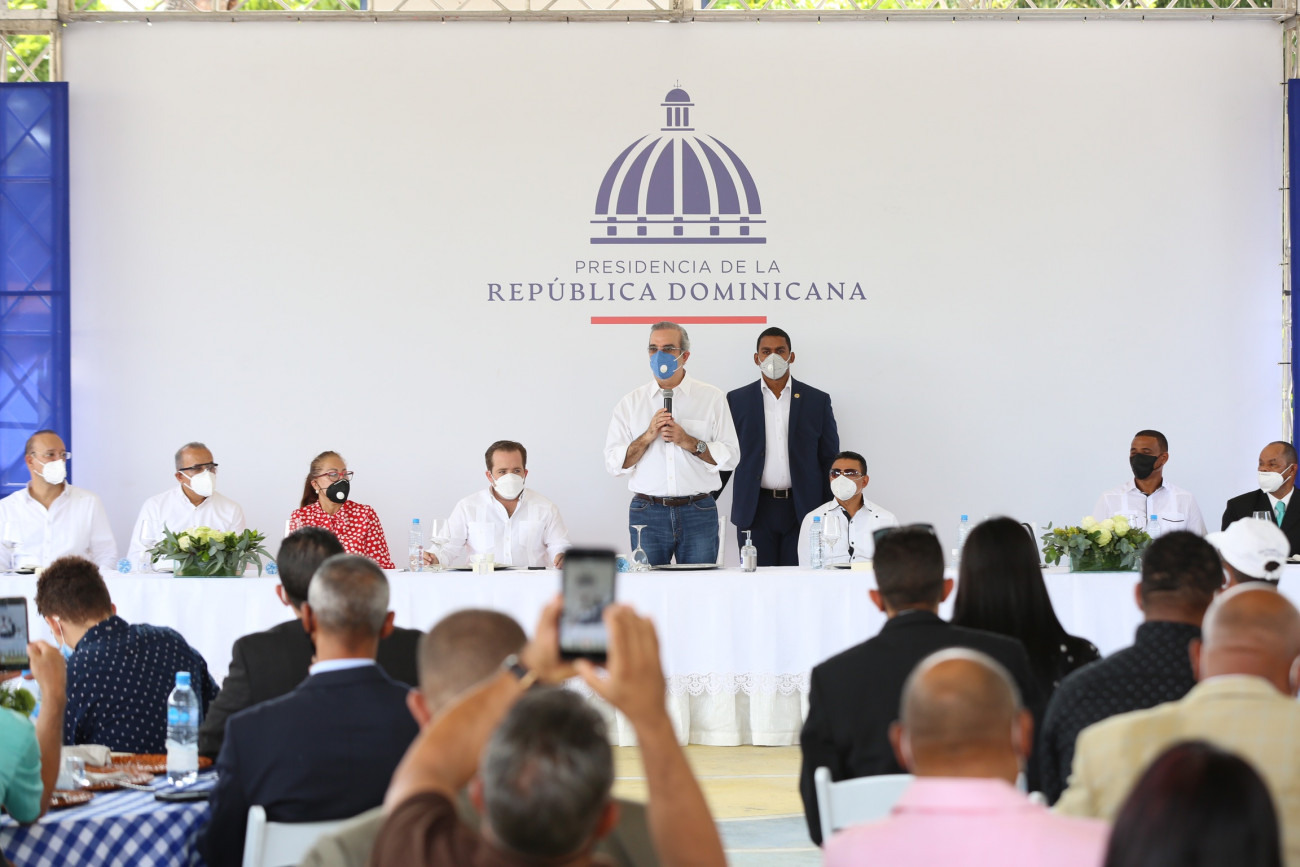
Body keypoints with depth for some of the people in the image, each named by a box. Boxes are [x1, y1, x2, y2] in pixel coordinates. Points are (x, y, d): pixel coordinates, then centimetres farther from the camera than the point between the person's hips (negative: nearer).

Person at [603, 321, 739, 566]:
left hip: (698, 513, 0)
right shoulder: (631, 403, 9)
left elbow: (730, 456, 1)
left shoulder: (712, 398, 7)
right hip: (647, 513, 0)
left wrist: (689, 442, -11)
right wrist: (648, 436, -11)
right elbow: (613, 463, 2)